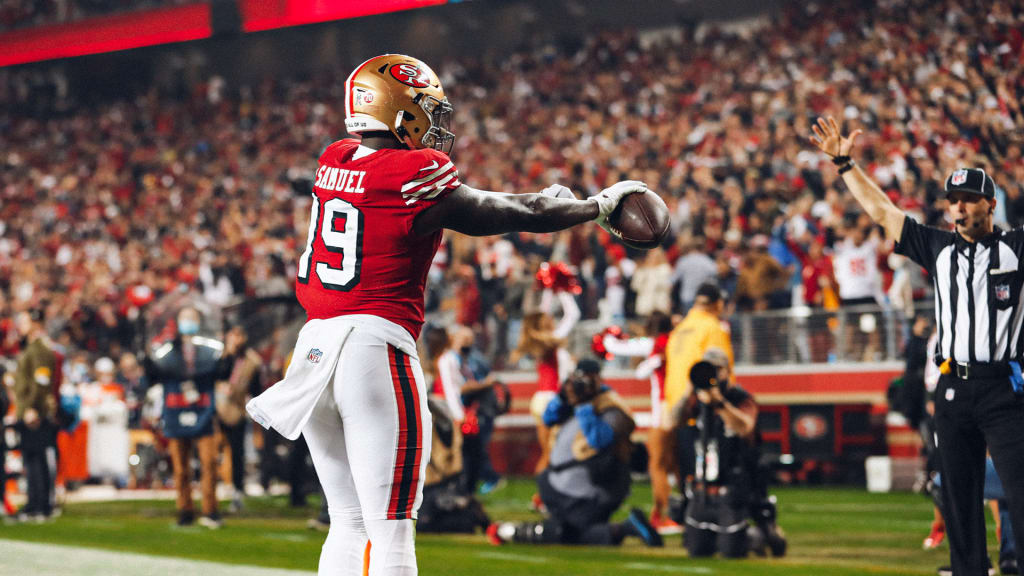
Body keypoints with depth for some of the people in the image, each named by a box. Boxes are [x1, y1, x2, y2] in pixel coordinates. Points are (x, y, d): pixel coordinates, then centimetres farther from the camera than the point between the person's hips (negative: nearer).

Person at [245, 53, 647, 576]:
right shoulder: (414, 174, -8)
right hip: (375, 346, -8)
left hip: (316, 343, 8)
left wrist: (542, 200, 24)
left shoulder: (335, 161, 12)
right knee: (389, 532, -6)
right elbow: (505, 215, 2)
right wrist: (600, 205, 18)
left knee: (349, 526, 14)